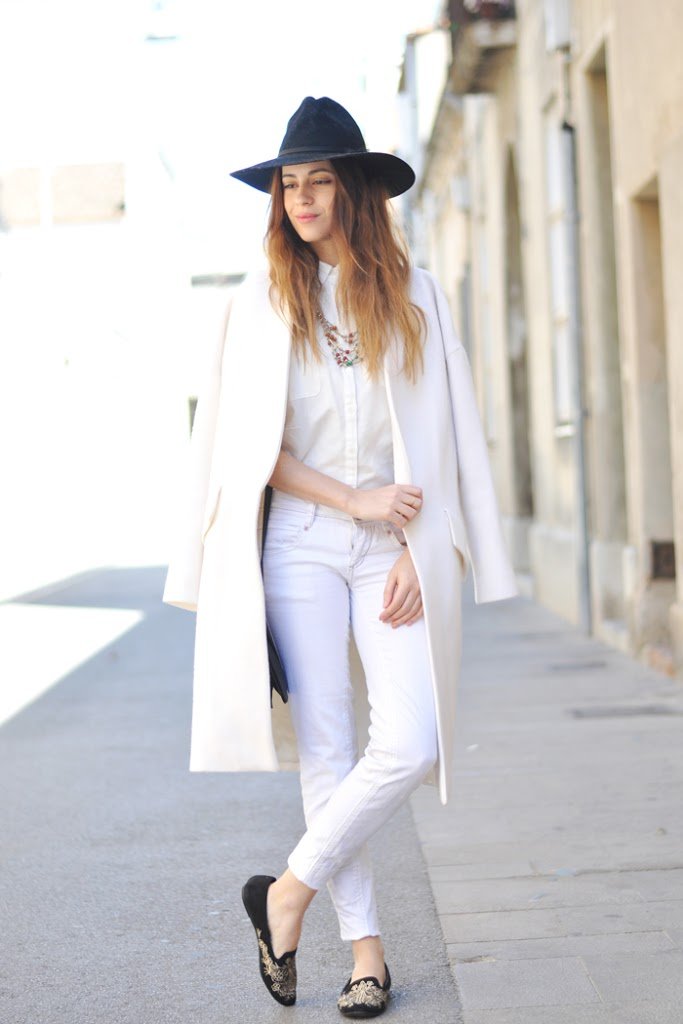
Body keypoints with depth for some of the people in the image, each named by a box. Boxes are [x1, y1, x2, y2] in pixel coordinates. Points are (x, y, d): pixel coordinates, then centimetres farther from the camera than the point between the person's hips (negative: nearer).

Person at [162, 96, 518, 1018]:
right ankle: (365, 947, 12)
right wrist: (357, 500, -9)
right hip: (301, 546, -1)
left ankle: (289, 890, 8)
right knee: (328, 750, -1)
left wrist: (416, 553, -6)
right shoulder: (264, 300, 6)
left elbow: (441, 438, 4)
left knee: (410, 745, -12)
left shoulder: (414, 294, 8)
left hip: (396, 552, 1)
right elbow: (252, 448, 0)